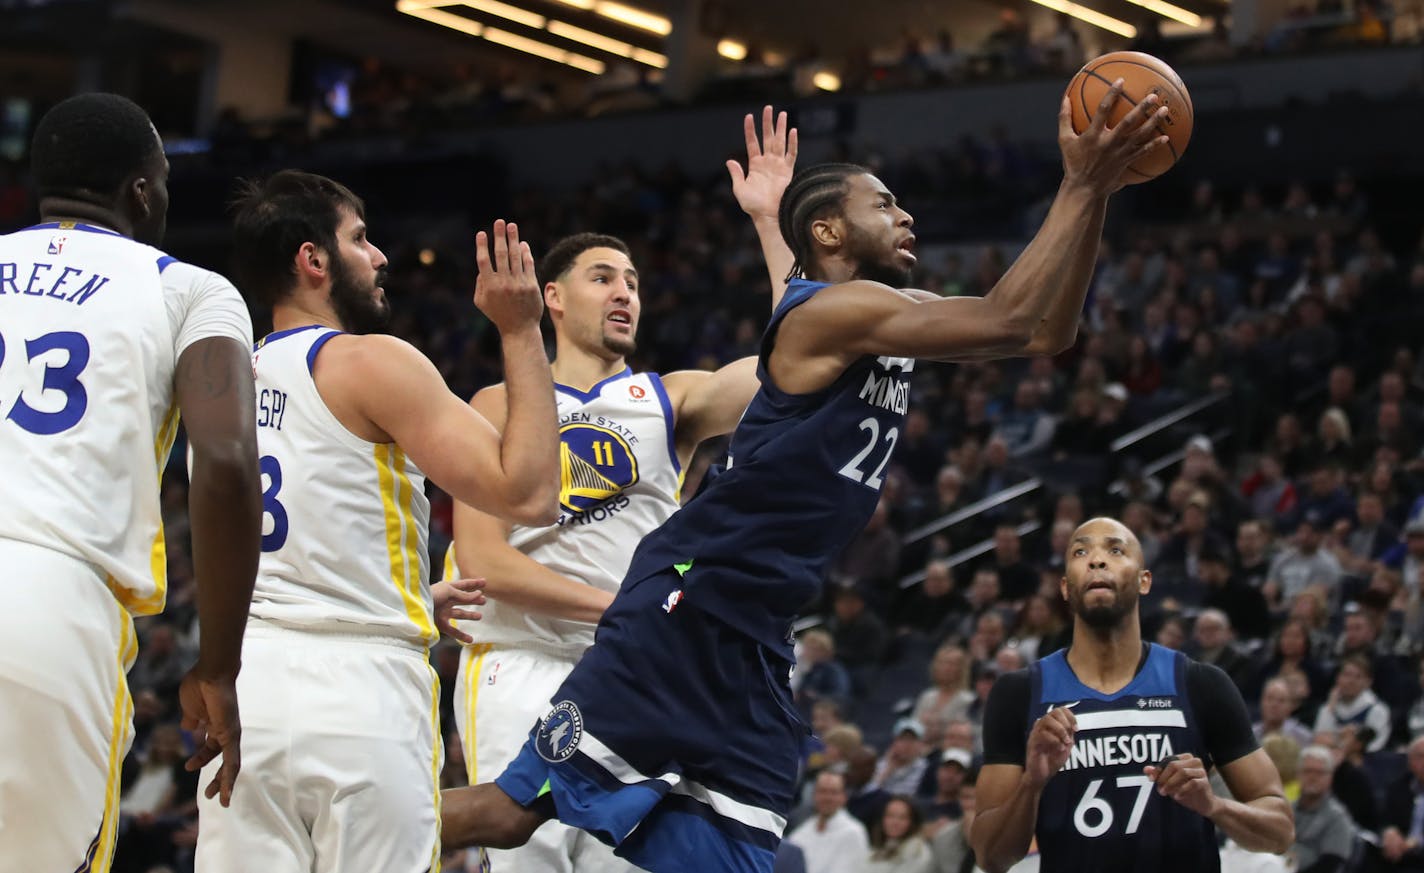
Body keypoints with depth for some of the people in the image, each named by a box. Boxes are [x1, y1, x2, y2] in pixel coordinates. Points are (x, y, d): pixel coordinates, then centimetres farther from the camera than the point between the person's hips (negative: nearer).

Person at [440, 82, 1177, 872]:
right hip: (687, 606, -10)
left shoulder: (894, 315, 16)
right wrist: (1079, 189, -18)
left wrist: (1095, 197, 5)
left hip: (752, 643, 10)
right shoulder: (831, 307, -12)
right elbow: (1010, 324, -21)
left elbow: (1047, 333, 15)